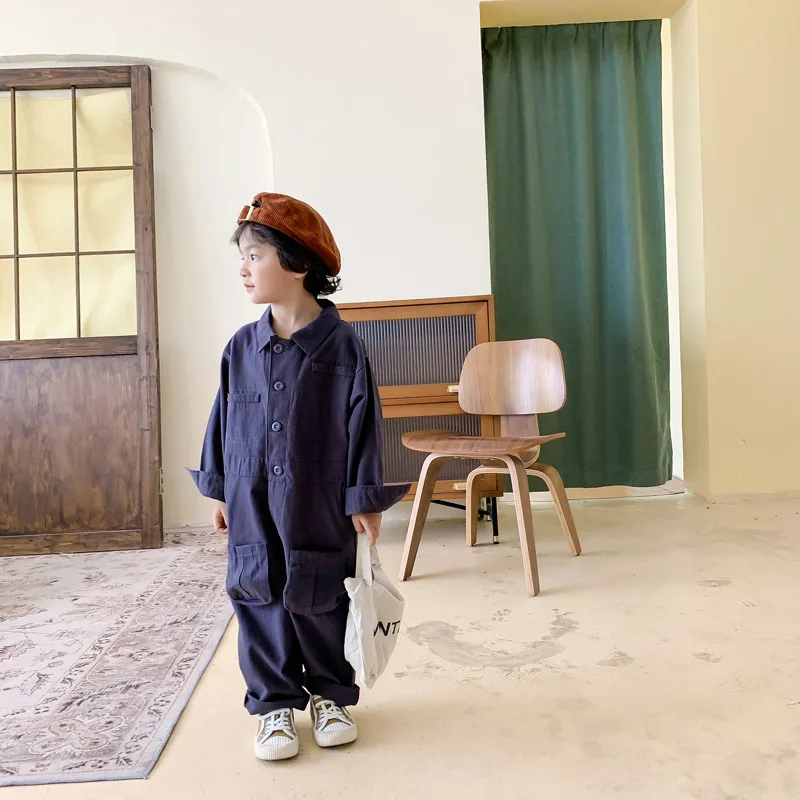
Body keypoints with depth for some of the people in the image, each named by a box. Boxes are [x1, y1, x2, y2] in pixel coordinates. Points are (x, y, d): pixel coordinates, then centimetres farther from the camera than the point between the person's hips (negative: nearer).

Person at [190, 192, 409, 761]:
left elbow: (362, 425, -8)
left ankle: (330, 695, 35)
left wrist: (365, 502, -6)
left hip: (319, 507, -3)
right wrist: (221, 492, 11)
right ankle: (275, 704, 31)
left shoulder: (342, 345, -10)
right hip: (253, 506, 3)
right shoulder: (242, 347, 2)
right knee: (260, 603, 11)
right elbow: (225, 420, 9)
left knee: (321, 606, 12)